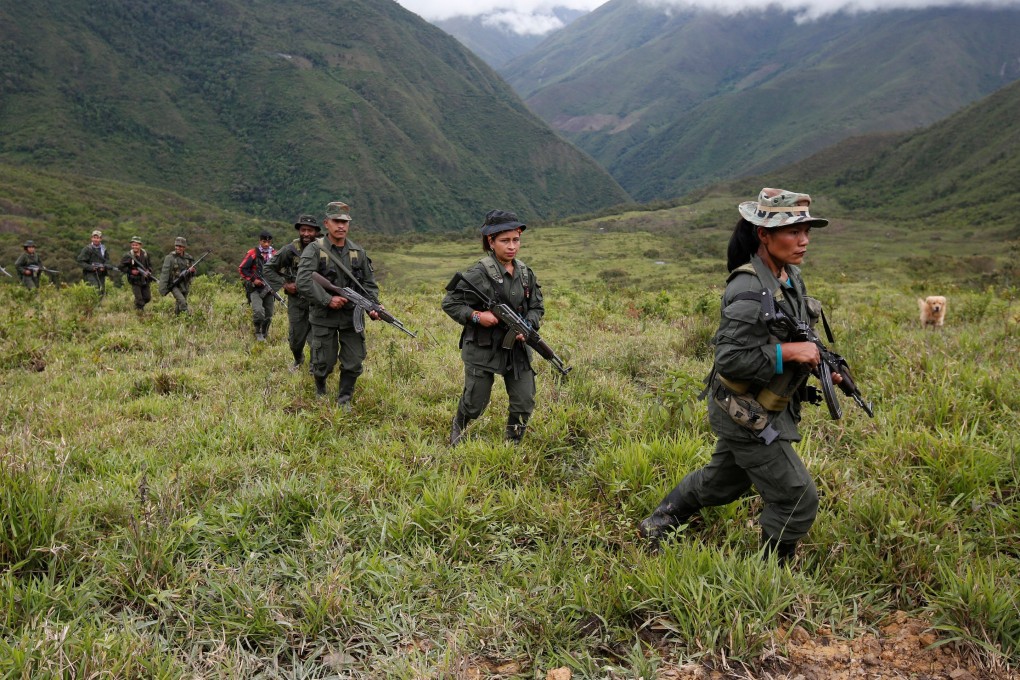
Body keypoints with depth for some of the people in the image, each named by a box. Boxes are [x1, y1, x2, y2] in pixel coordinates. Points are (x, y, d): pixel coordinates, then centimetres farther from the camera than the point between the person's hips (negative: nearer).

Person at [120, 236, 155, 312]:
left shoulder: (145, 254, 1)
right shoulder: (128, 256, -11)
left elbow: (150, 264, 13)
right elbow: (121, 267, -6)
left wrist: (148, 271, -6)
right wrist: (131, 271, -18)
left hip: (145, 280, 4)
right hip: (135, 281, -4)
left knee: (147, 298, 11)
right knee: (139, 299, -7)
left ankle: (140, 305, 37)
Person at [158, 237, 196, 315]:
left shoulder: (188, 258, 5)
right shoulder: (170, 258, -8)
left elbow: (193, 274, 11)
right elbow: (165, 273, -12)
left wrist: (192, 270, -14)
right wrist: (162, 288, -18)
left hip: (185, 286, 5)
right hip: (174, 285, -5)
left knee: (179, 305, 13)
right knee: (182, 302, -23)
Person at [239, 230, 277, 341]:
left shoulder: (274, 254, 8)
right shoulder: (252, 253, -4)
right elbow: (242, 269, -3)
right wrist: (253, 280, -12)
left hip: (269, 289, 4)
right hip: (255, 289, -4)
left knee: (268, 316, 8)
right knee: (258, 311, -23)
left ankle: (264, 335, 25)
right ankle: (258, 332, -3)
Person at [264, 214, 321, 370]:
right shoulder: (290, 250, -6)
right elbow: (268, 269, 3)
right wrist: (284, 284, -6)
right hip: (296, 301, 1)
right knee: (295, 339, 10)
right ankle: (298, 360, 41)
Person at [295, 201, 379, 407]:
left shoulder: (358, 252, 5)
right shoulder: (314, 250, -8)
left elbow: (370, 283, 9)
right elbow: (303, 282, -19)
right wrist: (328, 300, -22)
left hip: (352, 316, 3)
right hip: (324, 317, -3)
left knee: (354, 363, 4)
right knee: (325, 363, 7)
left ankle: (344, 399, 24)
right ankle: (320, 390, 38)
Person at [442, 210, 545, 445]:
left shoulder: (526, 273, 3)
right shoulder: (479, 274, -14)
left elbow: (537, 307, 11)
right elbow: (449, 303, -9)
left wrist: (528, 326, -9)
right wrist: (476, 316, -22)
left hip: (517, 347, 5)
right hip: (483, 348, -5)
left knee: (525, 403, 5)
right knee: (474, 403, 9)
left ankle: (513, 444, 28)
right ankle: (458, 428, 42)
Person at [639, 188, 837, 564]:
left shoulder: (791, 276, 2)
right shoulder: (749, 289, -27)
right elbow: (730, 360, -28)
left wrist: (817, 365, 3)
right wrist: (788, 352, -26)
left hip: (767, 408, 9)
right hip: (748, 416, -9)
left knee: (722, 482, 25)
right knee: (798, 501, 0)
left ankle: (657, 525, 44)